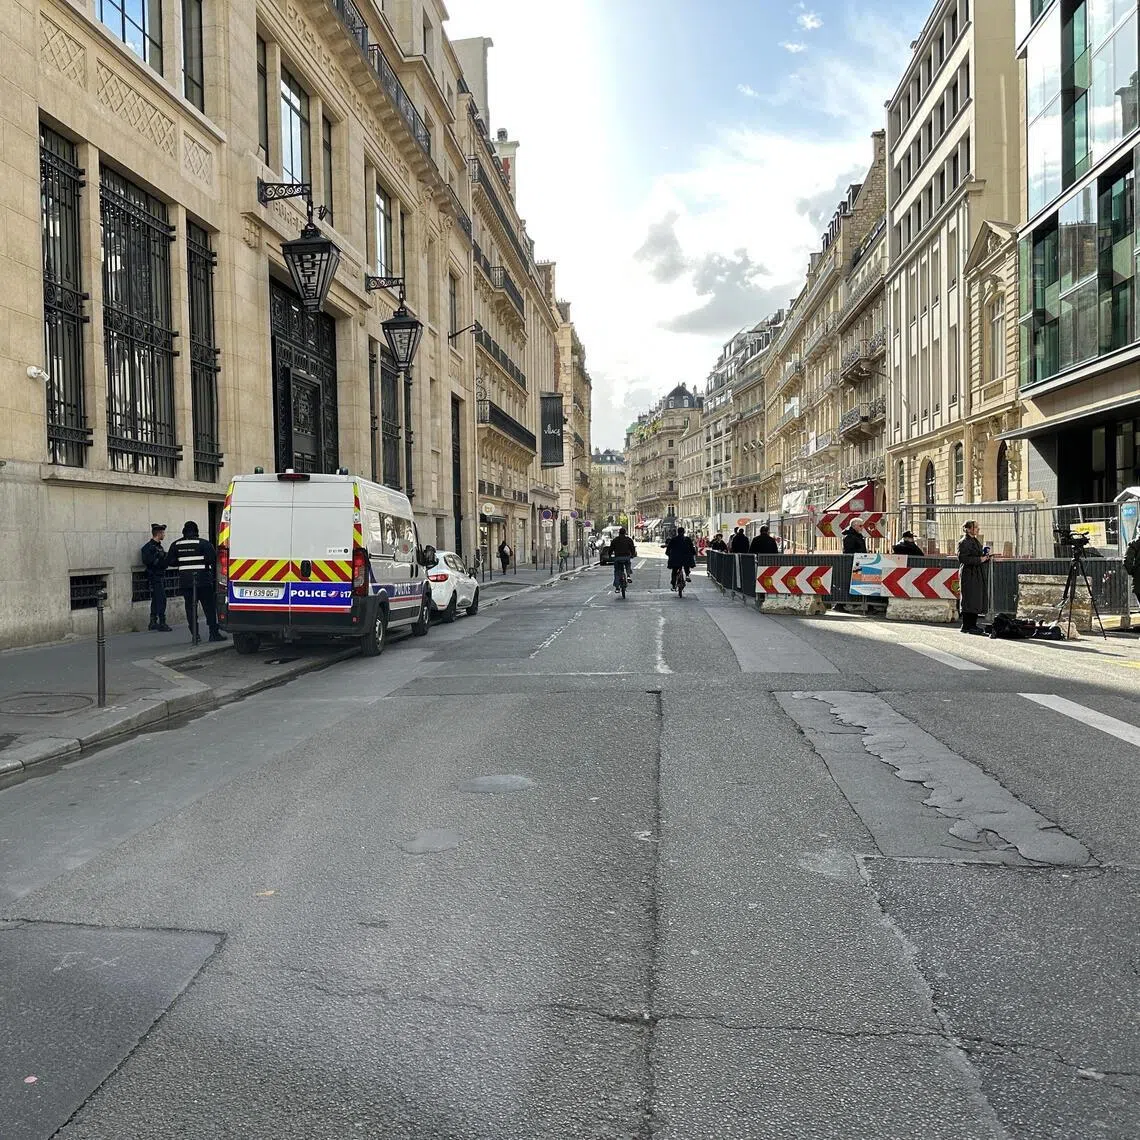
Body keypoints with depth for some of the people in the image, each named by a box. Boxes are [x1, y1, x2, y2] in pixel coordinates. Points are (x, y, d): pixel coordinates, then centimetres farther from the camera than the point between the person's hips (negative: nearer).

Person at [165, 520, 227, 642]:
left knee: (190, 607, 8)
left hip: (184, 581, 3)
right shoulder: (203, 543, -6)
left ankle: (195, 634, 7)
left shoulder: (176, 544, 6)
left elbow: (169, 562, 8)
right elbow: (213, 559, -13)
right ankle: (214, 633, -1)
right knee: (209, 607, 1)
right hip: (203, 580, -3)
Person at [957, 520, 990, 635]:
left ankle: (972, 625, 14)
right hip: (968, 575, -9)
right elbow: (963, 558, -19)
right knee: (969, 601, -8)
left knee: (977, 600, 8)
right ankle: (966, 626, -3)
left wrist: (985, 557, 6)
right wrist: (979, 559, -18)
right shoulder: (963, 543, -9)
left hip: (978, 575, 9)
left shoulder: (976, 541, 19)